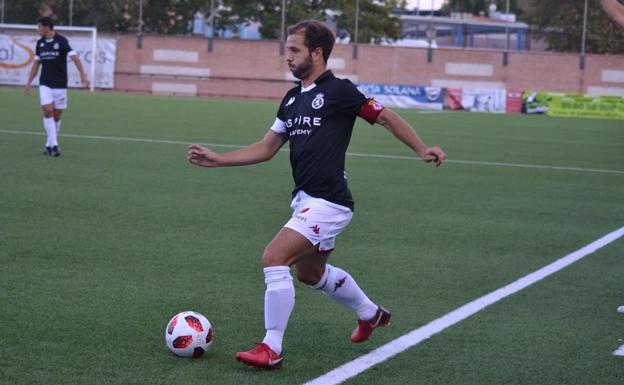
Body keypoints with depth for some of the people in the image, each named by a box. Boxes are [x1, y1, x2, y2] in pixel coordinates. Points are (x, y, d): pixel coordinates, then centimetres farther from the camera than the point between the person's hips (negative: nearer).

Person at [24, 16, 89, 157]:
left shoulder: (61, 41, -8)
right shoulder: (40, 43, 6)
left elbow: (74, 57, -17)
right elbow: (36, 64, 14)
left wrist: (83, 75, -29)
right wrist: (28, 83, 13)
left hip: (60, 84, -3)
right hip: (45, 84, 3)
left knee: (56, 116, 4)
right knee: (48, 111, -13)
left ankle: (49, 145, 18)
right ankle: (54, 145, -13)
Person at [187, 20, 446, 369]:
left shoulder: (338, 91, -11)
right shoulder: (292, 99, 12)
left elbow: (386, 117, -5)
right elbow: (266, 149, 16)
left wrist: (422, 149, -15)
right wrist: (217, 159, 7)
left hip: (328, 203, -10)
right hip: (306, 199, 10)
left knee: (274, 258, -19)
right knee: (311, 272, 24)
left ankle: (271, 350, -10)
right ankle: (371, 314, 47)